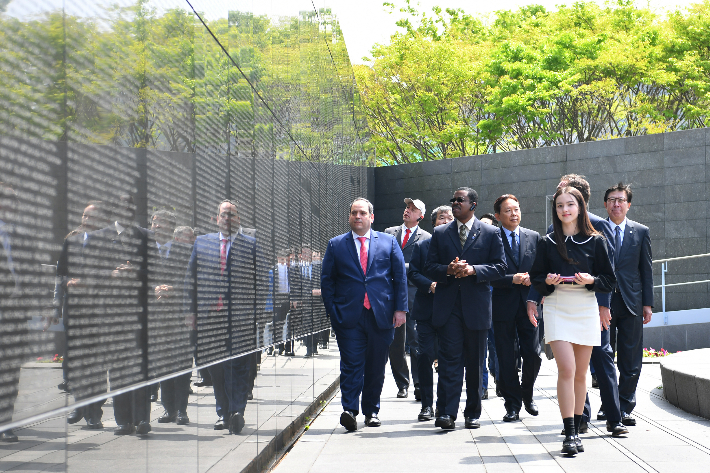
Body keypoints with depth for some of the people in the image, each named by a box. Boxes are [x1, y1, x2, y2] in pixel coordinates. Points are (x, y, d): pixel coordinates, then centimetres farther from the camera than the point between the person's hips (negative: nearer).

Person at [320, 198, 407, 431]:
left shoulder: (389, 242, 10)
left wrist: (400, 308, 0)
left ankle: (372, 410, 20)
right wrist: (332, 311, -1)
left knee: (376, 367, 7)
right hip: (349, 316, -1)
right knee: (351, 364, -10)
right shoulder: (336, 245, 9)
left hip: (381, 316, 1)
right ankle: (349, 410, -13)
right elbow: (326, 280, 8)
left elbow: (400, 277, 8)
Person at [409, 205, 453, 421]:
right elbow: (412, 273, 5)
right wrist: (430, 285, -11)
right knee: (426, 355, -4)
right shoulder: (422, 246, 10)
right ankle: (426, 404, 4)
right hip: (427, 309, 0)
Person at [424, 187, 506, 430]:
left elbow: (499, 267, 1)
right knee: (449, 358, -8)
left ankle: (473, 414, 18)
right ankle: (446, 413, -11)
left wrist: (473, 270, -15)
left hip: (476, 305, 0)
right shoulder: (440, 233, 11)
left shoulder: (491, 233, 6)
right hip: (448, 307, 0)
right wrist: (448, 270, -13)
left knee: (475, 362, 7)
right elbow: (429, 268, 8)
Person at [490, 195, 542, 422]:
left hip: (528, 303, 2)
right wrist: (513, 279, -17)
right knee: (506, 359, 2)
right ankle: (512, 405, 13)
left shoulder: (534, 237, 10)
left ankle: (527, 394, 25)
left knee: (533, 356, -1)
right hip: (503, 305, -2)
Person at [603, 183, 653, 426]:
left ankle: (625, 408, 10)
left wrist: (647, 303, 3)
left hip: (631, 303, 1)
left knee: (631, 361, 2)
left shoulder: (641, 232, 7)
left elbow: (646, 269, 8)